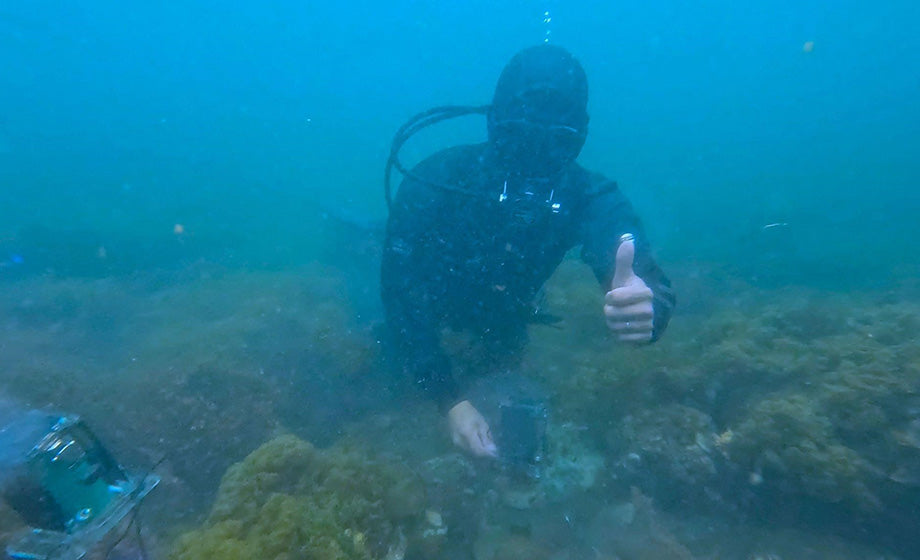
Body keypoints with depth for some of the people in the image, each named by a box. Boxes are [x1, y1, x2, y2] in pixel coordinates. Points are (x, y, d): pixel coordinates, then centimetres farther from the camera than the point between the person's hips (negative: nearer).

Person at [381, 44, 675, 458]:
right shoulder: (434, 182, -40)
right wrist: (450, 400, -47)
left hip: (501, 310, 2)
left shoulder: (588, 198, -34)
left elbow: (654, 289, -45)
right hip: (430, 295, -1)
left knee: (505, 364, 27)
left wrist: (646, 309, -71)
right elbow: (401, 296, -39)